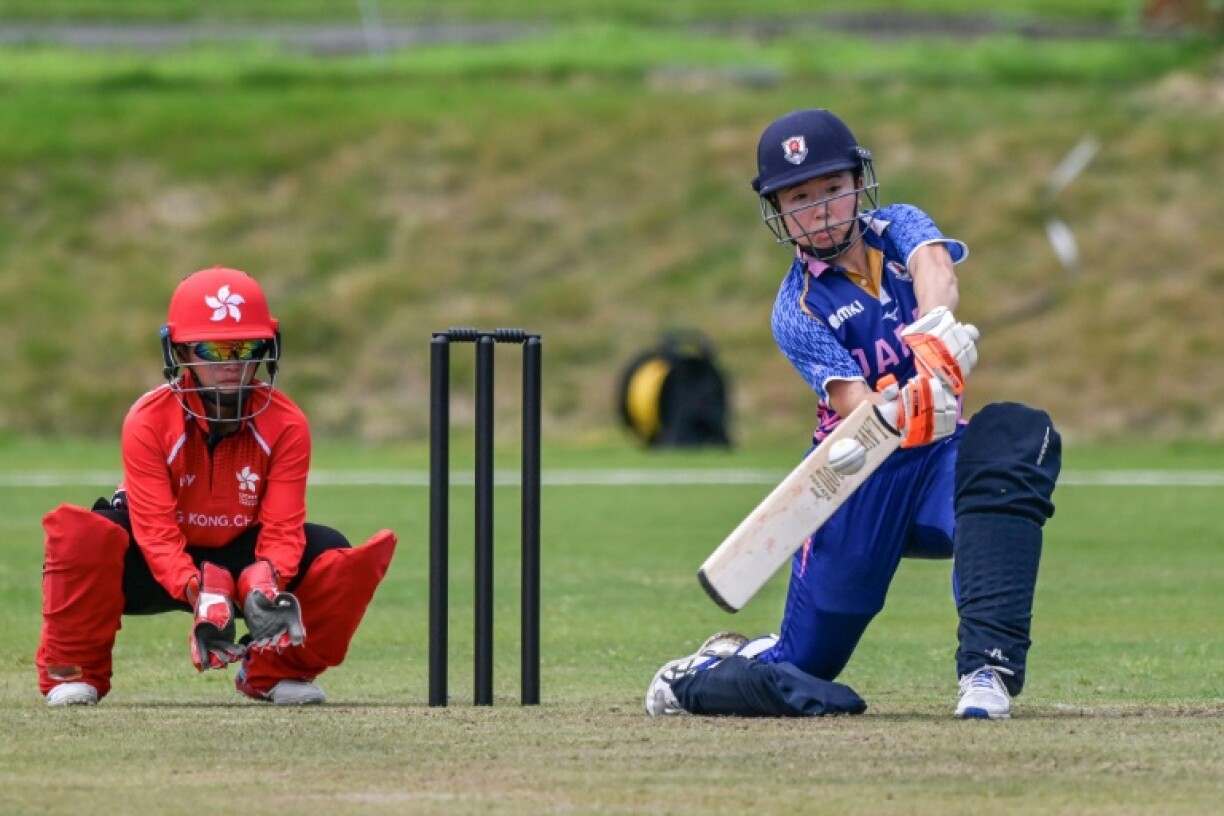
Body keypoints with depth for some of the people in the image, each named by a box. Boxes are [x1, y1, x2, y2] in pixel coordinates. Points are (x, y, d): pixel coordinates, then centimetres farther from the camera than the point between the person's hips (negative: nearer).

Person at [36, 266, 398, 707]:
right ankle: (73, 671, -13)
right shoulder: (148, 422, -20)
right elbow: (156, 530, -27)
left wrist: (266, 583, -42)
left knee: (333, 554, -24)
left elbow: (282, 527, -20)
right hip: (163, 569, -2)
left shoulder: (286, 424, -14)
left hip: (244, 558, 2)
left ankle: (278, 670, 0)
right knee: (80, 533, -34)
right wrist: (197, 591, -45)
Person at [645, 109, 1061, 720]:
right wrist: (897, 413, -49)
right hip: (861, 483, -2)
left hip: (942, 461, 2)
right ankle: (696, 676, 37)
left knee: (1019, 434, -34)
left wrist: (935, 331, -49)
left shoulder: (898, 229, 1)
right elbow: (852, 403, -25)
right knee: (798, 676, -1)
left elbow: (932, 265, -25)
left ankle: (988, 666, -39)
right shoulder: (798, 311, -8)